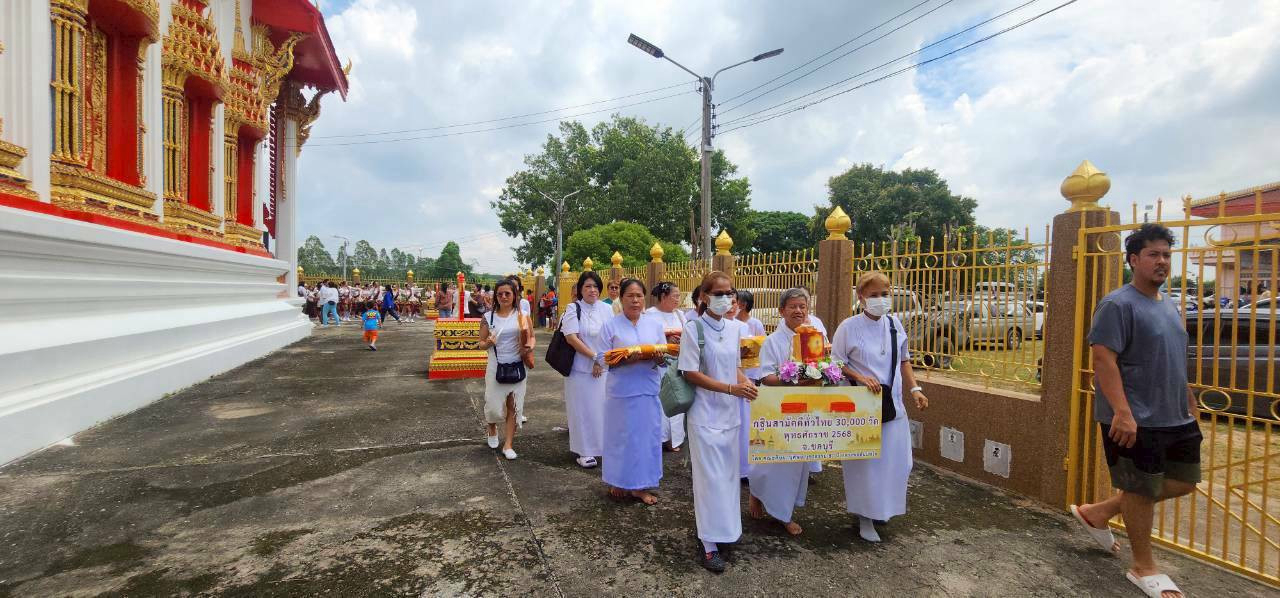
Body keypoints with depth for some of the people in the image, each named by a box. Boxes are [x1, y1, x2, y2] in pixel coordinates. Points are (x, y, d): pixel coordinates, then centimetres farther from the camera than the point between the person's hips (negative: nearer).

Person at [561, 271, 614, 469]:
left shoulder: (607, 309, 5)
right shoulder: (573, 308, -5)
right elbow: (571, 337, -13)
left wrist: (603, 360, -4)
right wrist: (594, 357, -14)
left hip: (605, 368, 3)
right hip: (581, 369, -3)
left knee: (603, 407, 7)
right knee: (583, 409, 3)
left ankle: (604, 447, 21)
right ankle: (584, 451, 15)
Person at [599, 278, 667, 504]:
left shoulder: (655, 324, 7)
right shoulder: (610, 326, -1)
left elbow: (665, 358, 8)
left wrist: (658, 357, -15)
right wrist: (627, 359, -20)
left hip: (649, 390, 3)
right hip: (621, 390, -3)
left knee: (647, 435, 7)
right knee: (621, 435, 7)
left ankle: (640, 486, 20)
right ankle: (618, 481, 25)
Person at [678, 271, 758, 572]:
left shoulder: (736, 328, 5)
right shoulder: (693, 329, -12)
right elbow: (691, 374, -14)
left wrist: (747, 382, -7)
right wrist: (731, 388, -20)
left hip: (730, 412, 5)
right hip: (705, 414, -5)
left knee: (729, 474, 13)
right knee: (710, 477, 0)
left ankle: (726, 530, 30)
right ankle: (708, 545, 12)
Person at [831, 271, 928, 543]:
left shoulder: (895, 324, 4)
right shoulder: (849, 327, -10)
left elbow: (904, 360, 14)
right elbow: (836, 364, -5)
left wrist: (915, 389, 3)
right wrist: (861, 378, -19)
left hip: (892, 405, 5)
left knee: (895, 461, 7)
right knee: (864, 462, 2)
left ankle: (881, 508, 33)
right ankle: (865, 517, 20)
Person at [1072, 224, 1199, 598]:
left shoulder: (1169, 307, 14)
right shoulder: (1118, 305, -15)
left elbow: (1176, 365, 23)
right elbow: (1103, 361, -23)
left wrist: (1191, 407, 22)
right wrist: (1123, 412, -29)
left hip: (1176, 419, 9)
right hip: (1135, 421, -9)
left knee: (1183, 482, 16)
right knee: (1142, 490, 3)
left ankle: (1098, 513, 28)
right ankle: (1144, 568, 21)